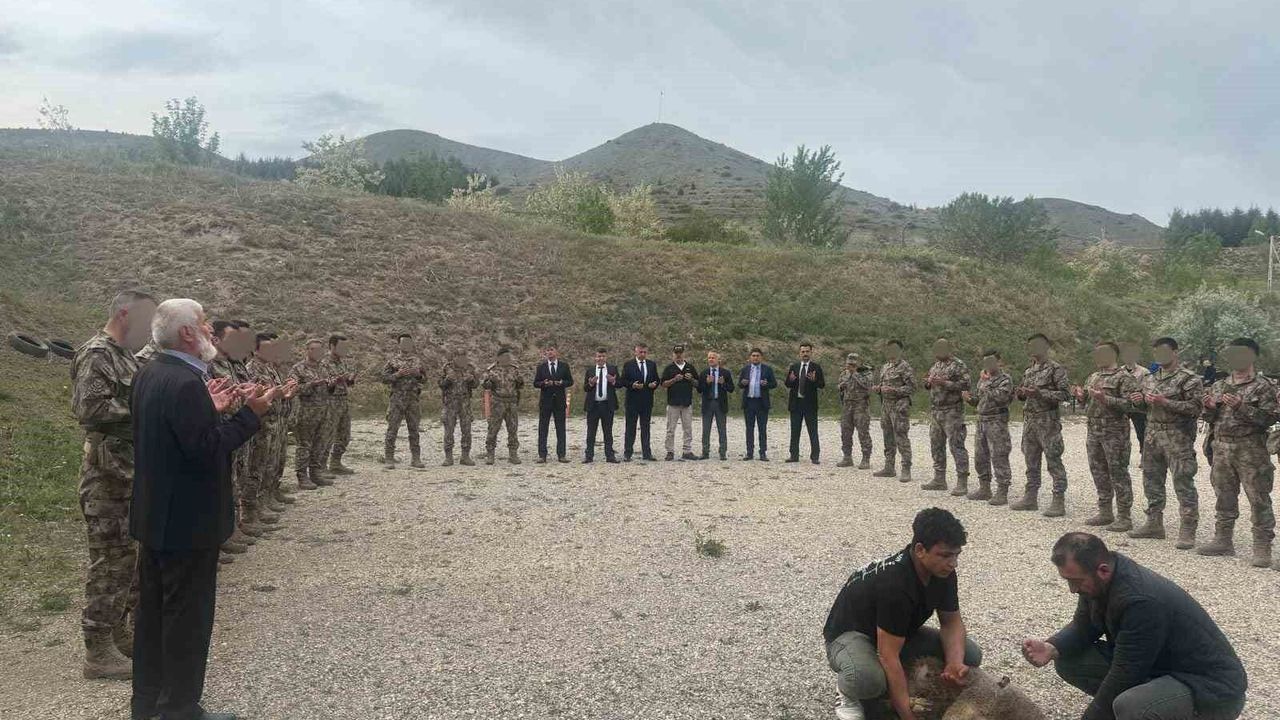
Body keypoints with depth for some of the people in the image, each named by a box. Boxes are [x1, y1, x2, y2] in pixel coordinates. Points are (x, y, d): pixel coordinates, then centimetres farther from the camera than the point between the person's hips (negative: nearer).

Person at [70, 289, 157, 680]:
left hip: (133, 472, 10)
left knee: (129, 556, 15)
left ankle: (118, 631, 27)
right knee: (110, 560, -5)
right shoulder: (97, 354, -13)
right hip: (108, 475, -10)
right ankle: (98, 652, 3)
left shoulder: (126, 357, 16)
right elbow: (90, 409, -25)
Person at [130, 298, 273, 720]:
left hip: (155, 516, 10)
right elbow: (206, 450, -25)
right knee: (187, 617, 3)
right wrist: (250, 414, -19)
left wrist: (210, 410, 8)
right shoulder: (186, 383, -24)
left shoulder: (149, 374, 7)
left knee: (153, 609, 19)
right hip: (187, 522, -10)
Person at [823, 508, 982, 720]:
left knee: (970, 655, -10)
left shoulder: (943, 572, -13)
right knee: (868, 678, -42)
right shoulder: (894, 583, -37)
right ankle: (848, 692, -6)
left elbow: (952, 621, -1)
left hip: (901, 634, 8)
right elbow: (888, 655, -36)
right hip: (850, 634, -8)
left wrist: (955, 663, -22)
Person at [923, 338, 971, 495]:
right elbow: (928, 385, 24)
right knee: (936, 446, 12)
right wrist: (928, 382, 1)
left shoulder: (958, 365, -8)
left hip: (952, 412, -8)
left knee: (956, 446, -9)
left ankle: (962, 483, -8)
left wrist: (944, 383, -23)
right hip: (935, 411, 8)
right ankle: (939, 480, 21)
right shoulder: (936, 365, 17)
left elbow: (965, 385, -17)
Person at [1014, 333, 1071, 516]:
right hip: (1029, 420, 8)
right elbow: (1022, 394, 23)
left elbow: (1064, 393, -14)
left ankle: (1059, 502, -3)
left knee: (1054, 461, -6)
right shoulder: (1028, 370, 15)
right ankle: (1031, 497, 21)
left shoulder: (1056, 368, -7)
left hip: (1048, 421, -8)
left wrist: (1040, 393, -22)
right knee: (1031, 460, 13)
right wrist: (1020, 393, -1)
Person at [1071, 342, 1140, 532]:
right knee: (1098, 471, 12)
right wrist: (1081, 396, 2)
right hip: (1093, 430, 8)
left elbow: (1129, 404, -17)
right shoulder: (1093, 377, 17)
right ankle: (1105, 512, 22)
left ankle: (1124, 517, 1)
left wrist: (1106, 399, -26)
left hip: (1115, 432, -8)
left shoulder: (1124, 377, -7)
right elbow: (1087, 401, 23)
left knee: (1118, 473, -4)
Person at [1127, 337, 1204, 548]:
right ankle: (1154, 524, 23)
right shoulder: (1150, 378, 15)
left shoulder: (1189, 379, -7)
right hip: (1152, 436, 7)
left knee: (1183, 485, -7)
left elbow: (1195, 407, -15)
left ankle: (1187, 531, -3)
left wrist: (1165, 402, -21)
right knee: (1152, 481, 12)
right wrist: (1140, 400, 1)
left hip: (1178, 438, -7)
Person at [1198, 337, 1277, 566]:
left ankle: (1262, 547, 1)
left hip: (1251, 451, -6)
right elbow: (1211, 418, 19)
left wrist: (1241, 407, -22)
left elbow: (1269, 418, -14)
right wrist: (1209, 408, -3)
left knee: (1259, 499, -4)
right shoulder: (1219, 386, 14)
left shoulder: (1263, 387, -3)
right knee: (1224, 497, 13)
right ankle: (1223, 540, 23)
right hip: (1222, 448, 6)